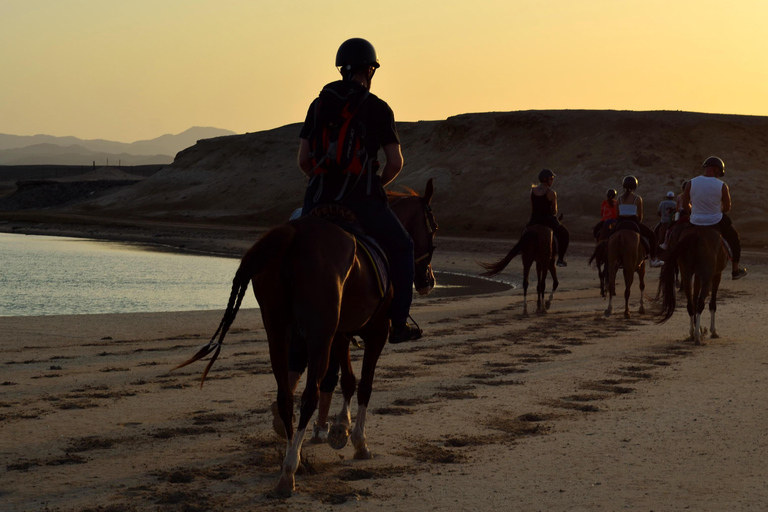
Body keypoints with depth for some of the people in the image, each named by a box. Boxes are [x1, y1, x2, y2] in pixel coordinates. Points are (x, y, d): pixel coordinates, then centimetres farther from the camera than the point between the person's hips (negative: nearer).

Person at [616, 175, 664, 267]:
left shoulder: (620, 198, 2)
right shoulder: (637, 198, -6)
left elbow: (617, 214, 4)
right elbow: (640, 216, -2)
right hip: (633, 221, -3)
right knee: (651, 235, 16)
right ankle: (653, 259, 12)